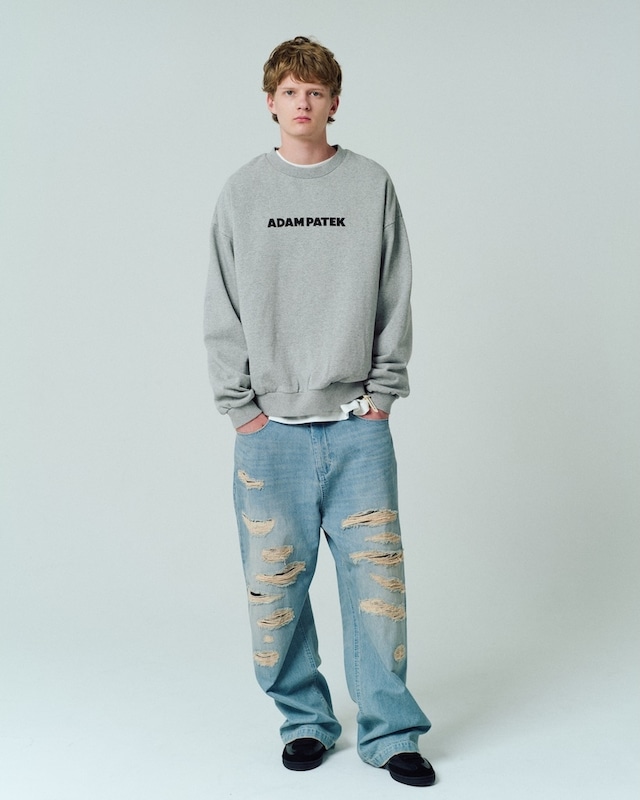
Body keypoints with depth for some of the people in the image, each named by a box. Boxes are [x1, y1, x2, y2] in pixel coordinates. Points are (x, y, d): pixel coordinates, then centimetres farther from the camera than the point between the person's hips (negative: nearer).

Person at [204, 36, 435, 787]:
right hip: (270, 427, 1)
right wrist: (240, 405, -2)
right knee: (275, 583, 4)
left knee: (376, 576, -1)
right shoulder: (241, 192, 6)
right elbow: (222, 311, 5)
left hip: (358, 424, 0)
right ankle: (304, 719, 21)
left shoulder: (373, 186, 6)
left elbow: (395, 302, 6)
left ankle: (389, 730, 12)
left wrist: (382, 392, -1)